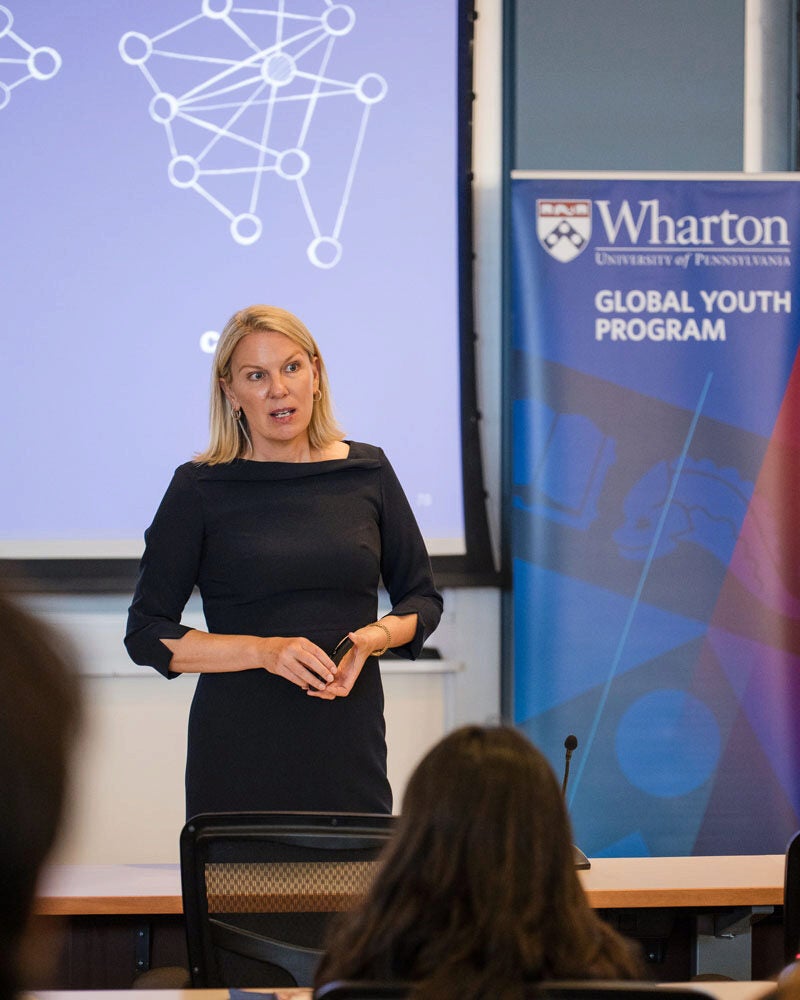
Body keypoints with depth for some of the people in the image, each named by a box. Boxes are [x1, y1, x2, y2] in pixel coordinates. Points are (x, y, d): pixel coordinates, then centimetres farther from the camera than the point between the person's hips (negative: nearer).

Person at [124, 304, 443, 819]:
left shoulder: (367, 472, 6)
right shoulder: (200, 488, -2)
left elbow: (422, 598, 14)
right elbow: (147, 634, -3)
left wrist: (375, 637, -8)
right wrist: (265, 650, -15)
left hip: (349, 744, 2)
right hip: (239, 750, -2)